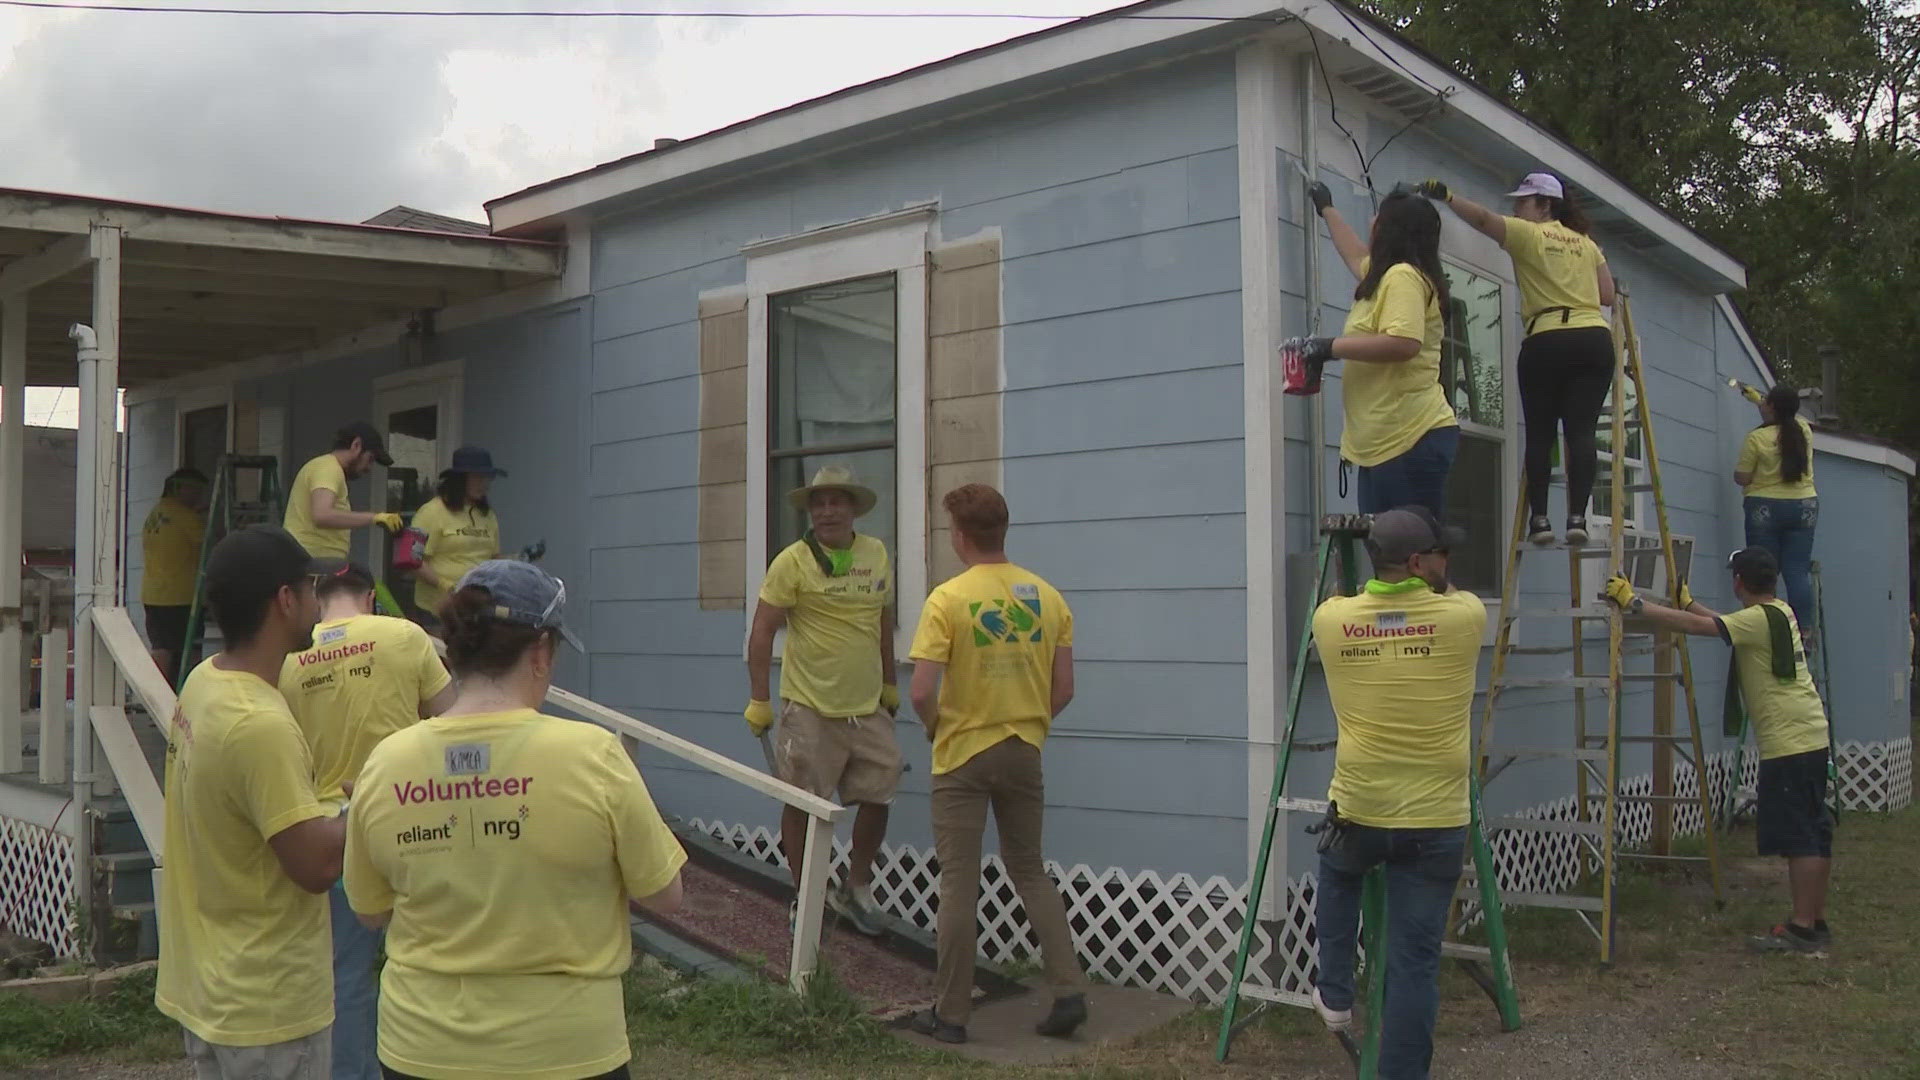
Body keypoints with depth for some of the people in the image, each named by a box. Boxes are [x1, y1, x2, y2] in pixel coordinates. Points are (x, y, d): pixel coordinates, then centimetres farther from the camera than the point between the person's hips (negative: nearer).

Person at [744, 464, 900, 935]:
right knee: (803, 806, 4)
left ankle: (856, 889, 29)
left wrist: (890, 686, 19)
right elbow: (761, 633, -8)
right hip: (810, 710, -4)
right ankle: (805, 898, 21)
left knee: (878, 798, 9)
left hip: (868, 708, 5)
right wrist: (759, 702, -11)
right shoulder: (793, 562, -9)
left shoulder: (877, 555, 6)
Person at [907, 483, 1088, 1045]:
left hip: (963, 755, -4)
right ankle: (1069, 991, 11)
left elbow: (922, 692, -19)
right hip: (1024, 755, 4)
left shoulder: (948, 599, -14)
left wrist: (934, 726, 2)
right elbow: (1063, 689, 2)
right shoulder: (1047, 597, 0)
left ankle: (950, 1014, 14)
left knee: (959, 886, 5)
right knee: (1031, 873, 19)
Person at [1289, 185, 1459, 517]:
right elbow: (1357, 255, 45)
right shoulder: (1386, 274, 22)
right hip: (1382, 442, 10)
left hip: (1413, 439, -10)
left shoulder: (1403, 276, -9)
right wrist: (1326, 209, 57)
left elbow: (1404, 343, -24)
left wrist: (1330, 347, -17)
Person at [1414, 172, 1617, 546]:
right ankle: (1577, 516, -11)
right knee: (1581, 430, -3)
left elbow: (1484, 218, -13)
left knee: (1540, 433, 3)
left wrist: (1446, 196, -17)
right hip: (1595, 340, 4)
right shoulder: (1586, 243, 20)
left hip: (1547, 343, -4)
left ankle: (1539, 517, -1)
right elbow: (1607, 295, 18)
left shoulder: (1528, 235, 3)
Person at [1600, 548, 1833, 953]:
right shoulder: (1779, 613, 12)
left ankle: (1802, 928, -3)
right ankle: (1816, 922, 21)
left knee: (1798, 836, -7)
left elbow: (1696, 626, -24)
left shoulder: (1759, 619, -16)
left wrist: (1635, 603, -23)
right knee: (1814, 832, 13)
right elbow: (1726, 623, 27)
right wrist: (1688, 602, 35)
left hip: (1789, 744, -10)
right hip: (1809, 737, 10)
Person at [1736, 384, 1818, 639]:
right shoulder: (1804, 430, 2)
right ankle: (1805, 629, 3)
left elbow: (1741, 478, -7)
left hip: (1764, 509, -4)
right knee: (1799, 570, 5)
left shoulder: (1757, 438, -12)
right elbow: (1789, 417, 27)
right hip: (1804, 506, 4)